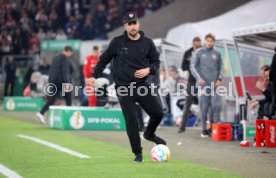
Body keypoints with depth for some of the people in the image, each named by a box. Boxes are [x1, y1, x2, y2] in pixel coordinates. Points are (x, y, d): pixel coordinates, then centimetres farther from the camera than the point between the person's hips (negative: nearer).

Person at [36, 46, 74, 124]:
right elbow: (65, 71, -16)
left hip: (53, 81, 7)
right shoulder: (65, 58, -8)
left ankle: (41, 113, -12)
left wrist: (50, 81, 23)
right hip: (61, 81, -7)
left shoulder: (55, 58, 17)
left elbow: (51, 70, 20)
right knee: (68, 97, 8)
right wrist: (66, 83, -19)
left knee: (52, 99, 3)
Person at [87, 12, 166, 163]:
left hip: (142, 86, 2)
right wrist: (94, 76, 3)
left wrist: (148, 70, -10)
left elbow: (156, 61, 11)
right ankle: (138, 153, 9)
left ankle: (149, 134, 32)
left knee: (158, 113, -1)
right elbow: (104, 59, 7)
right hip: (124, 88, -2)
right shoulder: (117, 42, -4)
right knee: (131, 121, -5)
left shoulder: (147, 43, 1)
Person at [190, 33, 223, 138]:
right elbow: (193, 66, 0)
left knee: (216, 105, -9)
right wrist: (198, 78, -11)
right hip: (203, 84, -2)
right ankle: (204, 129, 8)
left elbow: (220, 67, 16)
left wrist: (219, 79, 2)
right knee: (204, 107, 1)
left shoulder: (217, 54, 10)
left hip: (215, 84, 2)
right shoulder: (199, 52, 3)